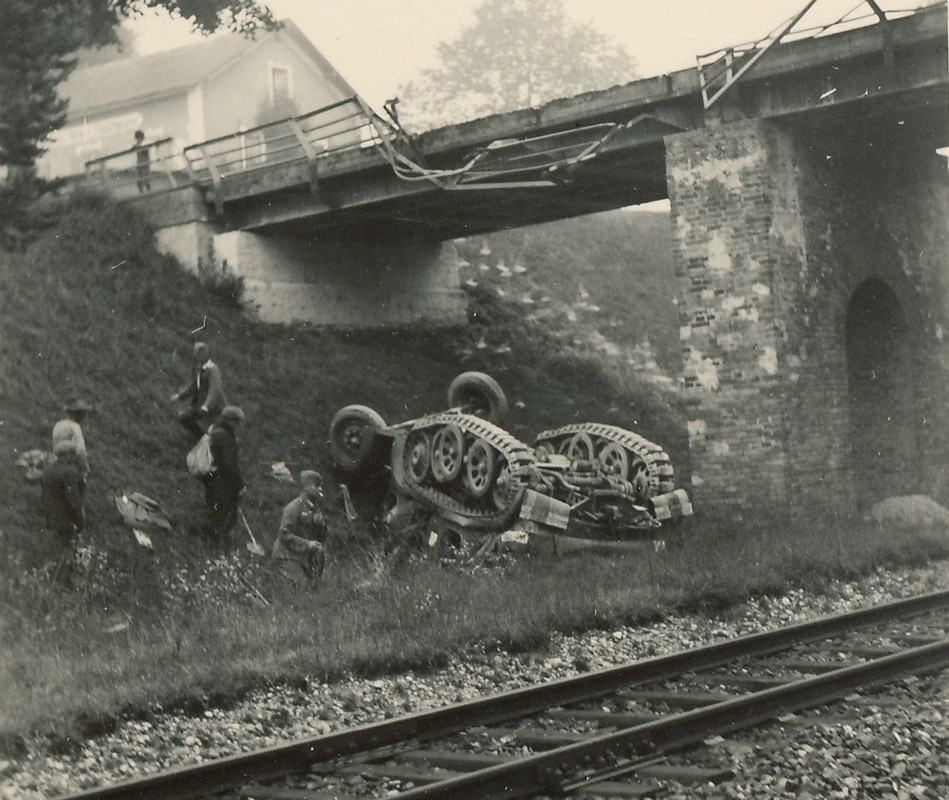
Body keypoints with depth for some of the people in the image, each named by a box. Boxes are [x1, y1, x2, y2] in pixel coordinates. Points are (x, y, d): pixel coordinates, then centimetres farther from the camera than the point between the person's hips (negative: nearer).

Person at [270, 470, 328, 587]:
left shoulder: (317, 509, 9)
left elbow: (322, 536, 19)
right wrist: (307, 544, -25)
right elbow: (284, 535, -20)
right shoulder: (293, 507, -15)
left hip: (307, 558, 7)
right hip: (288, 557, -7)